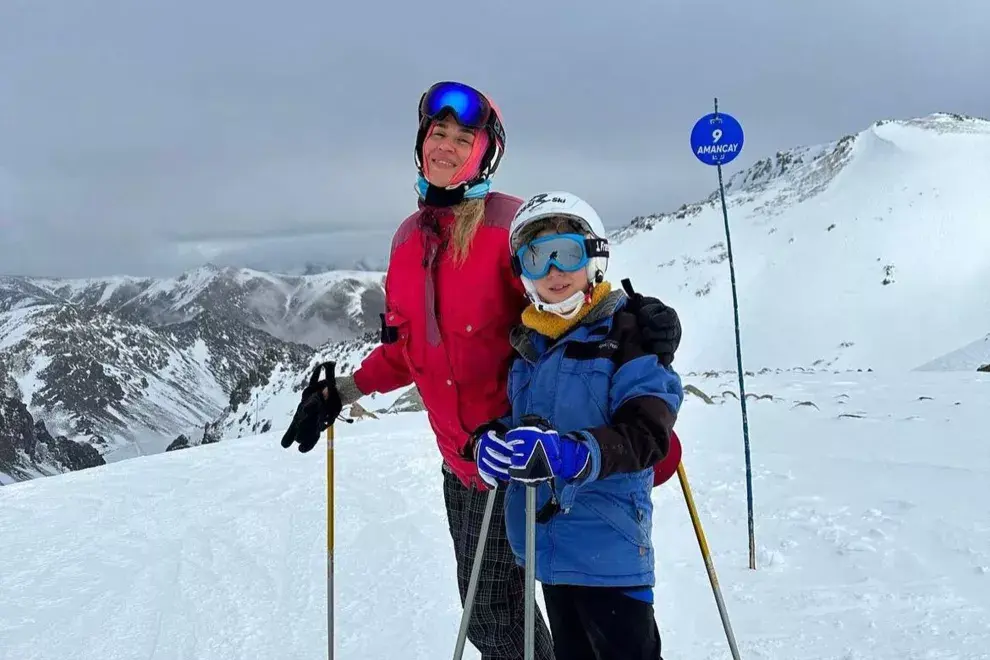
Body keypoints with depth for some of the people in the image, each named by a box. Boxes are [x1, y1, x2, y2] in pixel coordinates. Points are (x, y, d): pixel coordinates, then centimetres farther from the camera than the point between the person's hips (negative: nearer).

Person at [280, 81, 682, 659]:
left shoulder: (510, 223, -10)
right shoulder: (409, 237, 9)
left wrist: (634, 317, -29)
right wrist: (339, 393, 14)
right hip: (458, 455, 7)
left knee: (492, 606, -1)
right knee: (484, 608, 16)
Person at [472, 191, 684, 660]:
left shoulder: (627, 330, -11)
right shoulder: (527, 342, 9)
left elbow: (647, 433, -20)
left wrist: (567, 453, -35)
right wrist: (491, 442, -6)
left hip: (608, 546, -6)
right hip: (545, 543, 7)